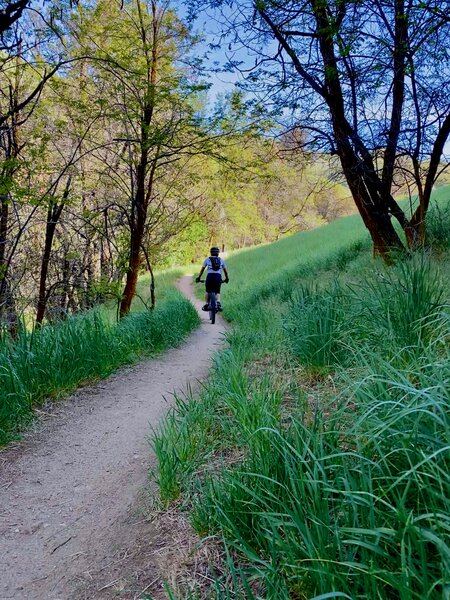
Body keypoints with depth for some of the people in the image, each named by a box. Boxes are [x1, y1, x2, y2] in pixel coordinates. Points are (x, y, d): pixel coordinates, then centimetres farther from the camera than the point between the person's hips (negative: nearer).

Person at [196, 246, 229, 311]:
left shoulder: (207, 259, 16)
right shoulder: (221, 260, 20)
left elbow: (202, 269, 17)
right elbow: (225, 270, 24)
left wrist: (199, 278, 25)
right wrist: (226, 278, 37)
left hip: (210, 276, -1)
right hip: (218, 277, 1)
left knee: (207, 291, 19)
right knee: (217, 292, 14)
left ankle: (206, 304, 6)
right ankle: (218, 302, -12)